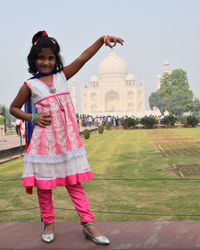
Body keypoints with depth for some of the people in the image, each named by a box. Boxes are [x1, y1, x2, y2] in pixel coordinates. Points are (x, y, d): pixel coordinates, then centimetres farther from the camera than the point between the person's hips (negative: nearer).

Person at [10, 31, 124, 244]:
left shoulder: (62, 76, 7)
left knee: (74, 182, 5)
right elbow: (13, 108, 10)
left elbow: (83, 58, 0)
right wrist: (33, 118, -5)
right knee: (44, 184, 7)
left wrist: (103, 39, -9)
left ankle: (88, 223, 6)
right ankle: (48, 223, 22)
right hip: (44, 140, -2)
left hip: (67, 139, 2)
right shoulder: (30, 85, 1)